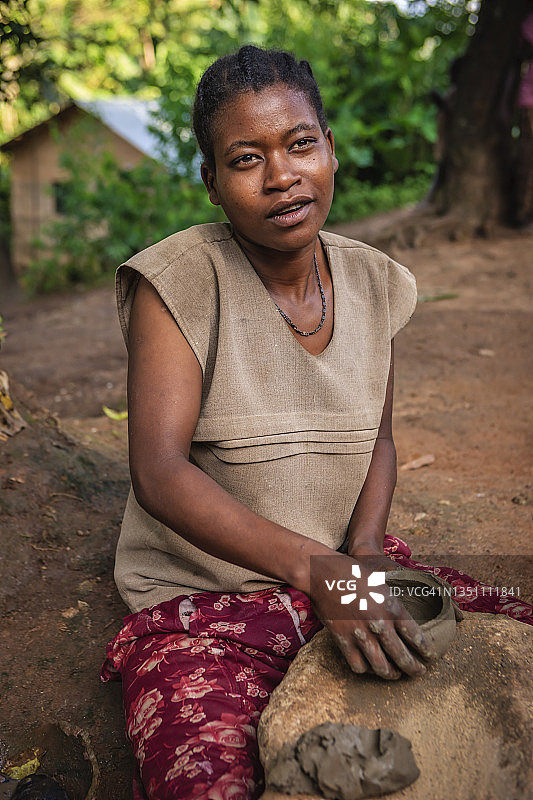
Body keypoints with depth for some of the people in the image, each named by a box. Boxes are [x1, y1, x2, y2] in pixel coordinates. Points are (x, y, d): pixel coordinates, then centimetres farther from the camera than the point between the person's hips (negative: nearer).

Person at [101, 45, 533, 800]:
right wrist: (317, 569, -34)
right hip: (203, 599, -5)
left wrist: (365, 551, -8)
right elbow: (159, 472, -23)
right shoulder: (178, 282, -15)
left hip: (345, 572, 6)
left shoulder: (373, 282, 2)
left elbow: (377, 436, 11)